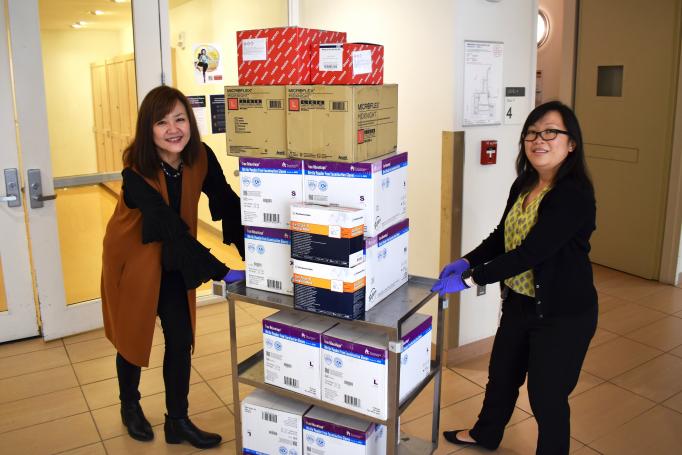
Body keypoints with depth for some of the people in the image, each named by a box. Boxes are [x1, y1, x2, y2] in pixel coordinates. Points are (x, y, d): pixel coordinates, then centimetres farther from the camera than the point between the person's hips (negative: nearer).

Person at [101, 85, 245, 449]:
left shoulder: (201, 157, -17)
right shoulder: (136, 173, -30)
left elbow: (227, 203, -13)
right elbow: (173, 229, -34)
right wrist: (220, 272, -36)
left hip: (174, 258, 4)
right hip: (133, 258, -3)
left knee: (180, 338, 4)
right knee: (134, 335, 14)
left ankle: (178, 422, 23)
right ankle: (130, 405, 42)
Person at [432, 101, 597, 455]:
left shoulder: (574, 195, -24)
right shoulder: (523, 186, 2)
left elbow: (530, 252, -30)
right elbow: (502, 236, 9)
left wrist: (469, 279, -28)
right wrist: (466, 261, -7)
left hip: (562, 315, -8)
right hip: (519, 302, 8)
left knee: (546, 395, 8)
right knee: (501, 374, 25)